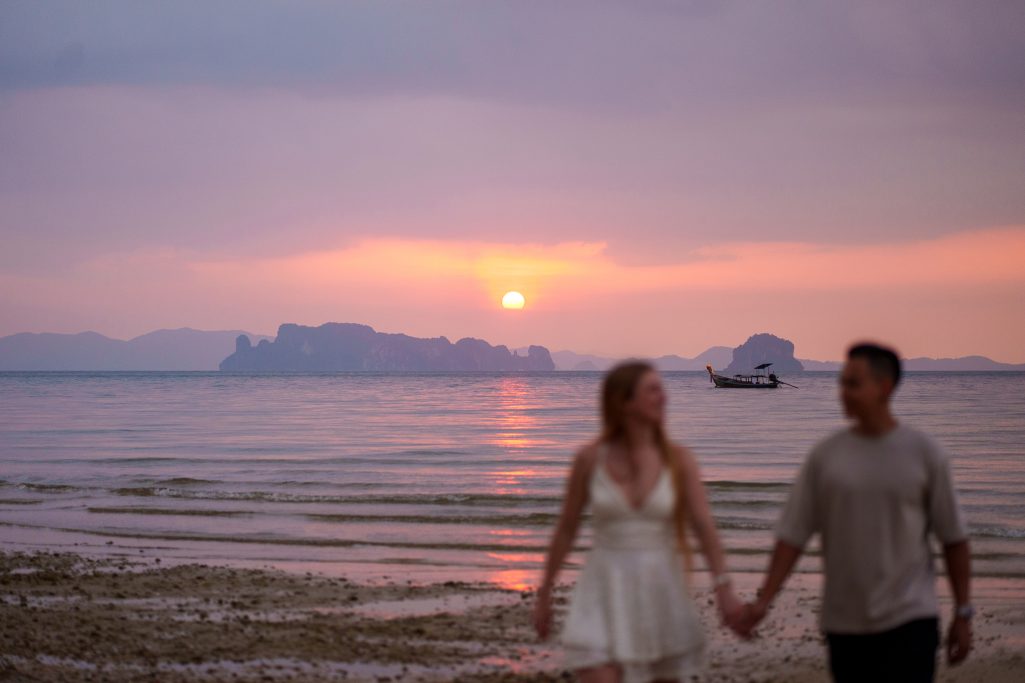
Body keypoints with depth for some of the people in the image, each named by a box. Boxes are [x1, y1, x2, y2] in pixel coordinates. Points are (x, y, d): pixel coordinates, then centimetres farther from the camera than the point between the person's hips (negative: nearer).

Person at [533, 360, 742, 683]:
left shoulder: (679, 459, -3)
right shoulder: (590, 459, -5)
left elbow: (704, 526, -12)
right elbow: (566, 529, 5)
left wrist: (724, 590, -26)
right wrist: (543, 595, 8)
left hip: (660, 592, 2)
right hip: (606, 595, -2)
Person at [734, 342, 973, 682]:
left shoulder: (925, 454, -2)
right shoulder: (825, 456, 2)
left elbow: (954, 539, 3)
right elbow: (792, 535, 3)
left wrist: (963, 614, 3)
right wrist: (763, 601, -5)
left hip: (910, 619, -2)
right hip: (845, 623, 2)